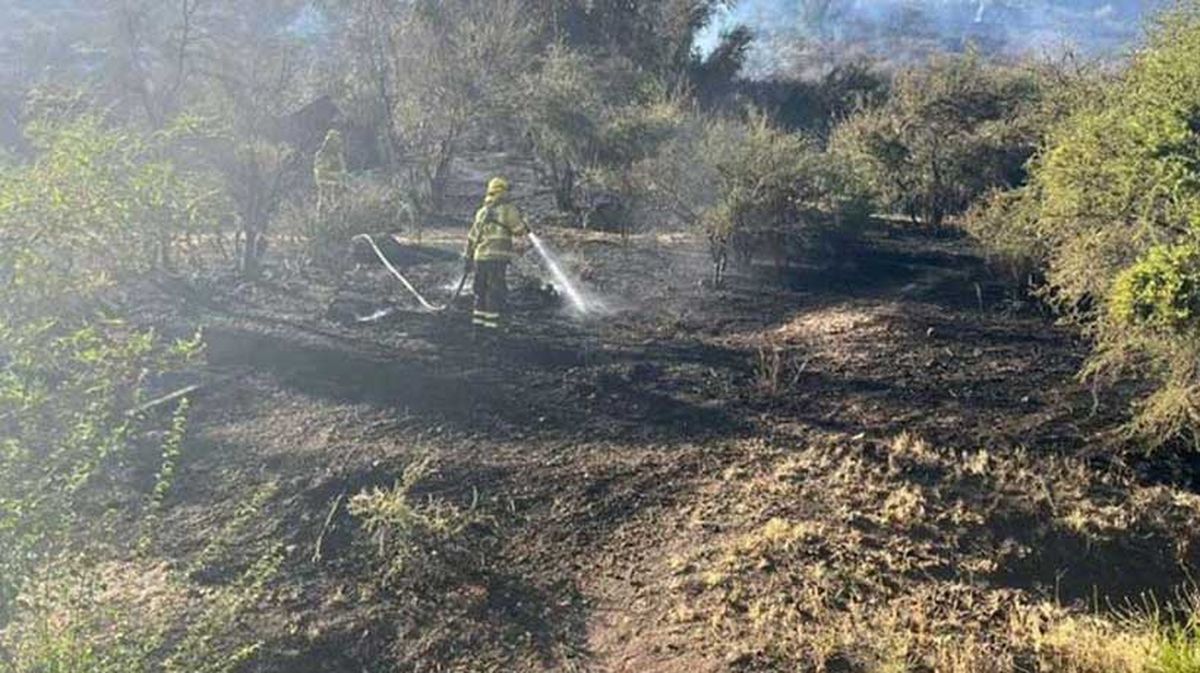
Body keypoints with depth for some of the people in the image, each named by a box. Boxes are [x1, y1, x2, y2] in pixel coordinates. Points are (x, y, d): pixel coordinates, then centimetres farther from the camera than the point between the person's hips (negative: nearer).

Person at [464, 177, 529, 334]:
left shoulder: (482, 211, 15)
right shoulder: (507, 209, -3)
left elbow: (472, 236, 16)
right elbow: (519, 231, -3)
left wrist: (468, 257, 20)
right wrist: (526, 229, 20)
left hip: (480, 256, 6)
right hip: (497, 256, -6)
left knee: (481, 290, 14)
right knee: (496, 291, -2)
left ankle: (478, 321, 14)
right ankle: (491, 323, -3)